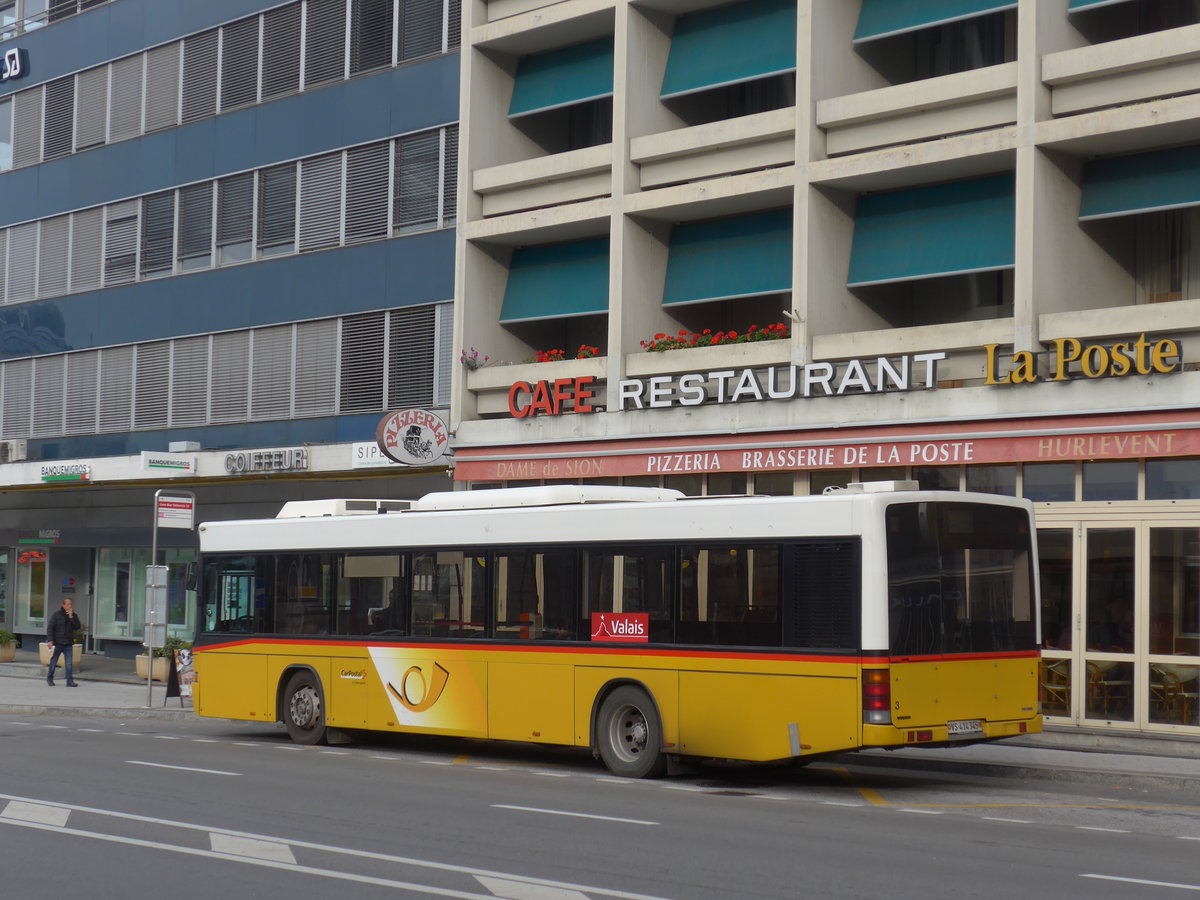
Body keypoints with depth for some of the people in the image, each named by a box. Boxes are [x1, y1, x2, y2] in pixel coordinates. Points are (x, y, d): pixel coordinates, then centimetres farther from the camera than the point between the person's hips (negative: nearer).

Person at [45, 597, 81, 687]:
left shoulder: (73, 615, 8)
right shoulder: (57, 614, -4)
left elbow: (77, 627, -4)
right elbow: (50, 627, -6)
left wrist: (71, 617, -13)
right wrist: (50, 640, -15)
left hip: (68, 643, 2)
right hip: (57, 643, -2)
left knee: (69, 663, -4)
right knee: (53, 662, 7)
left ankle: (70, 681, -3)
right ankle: (49, 679, 22)